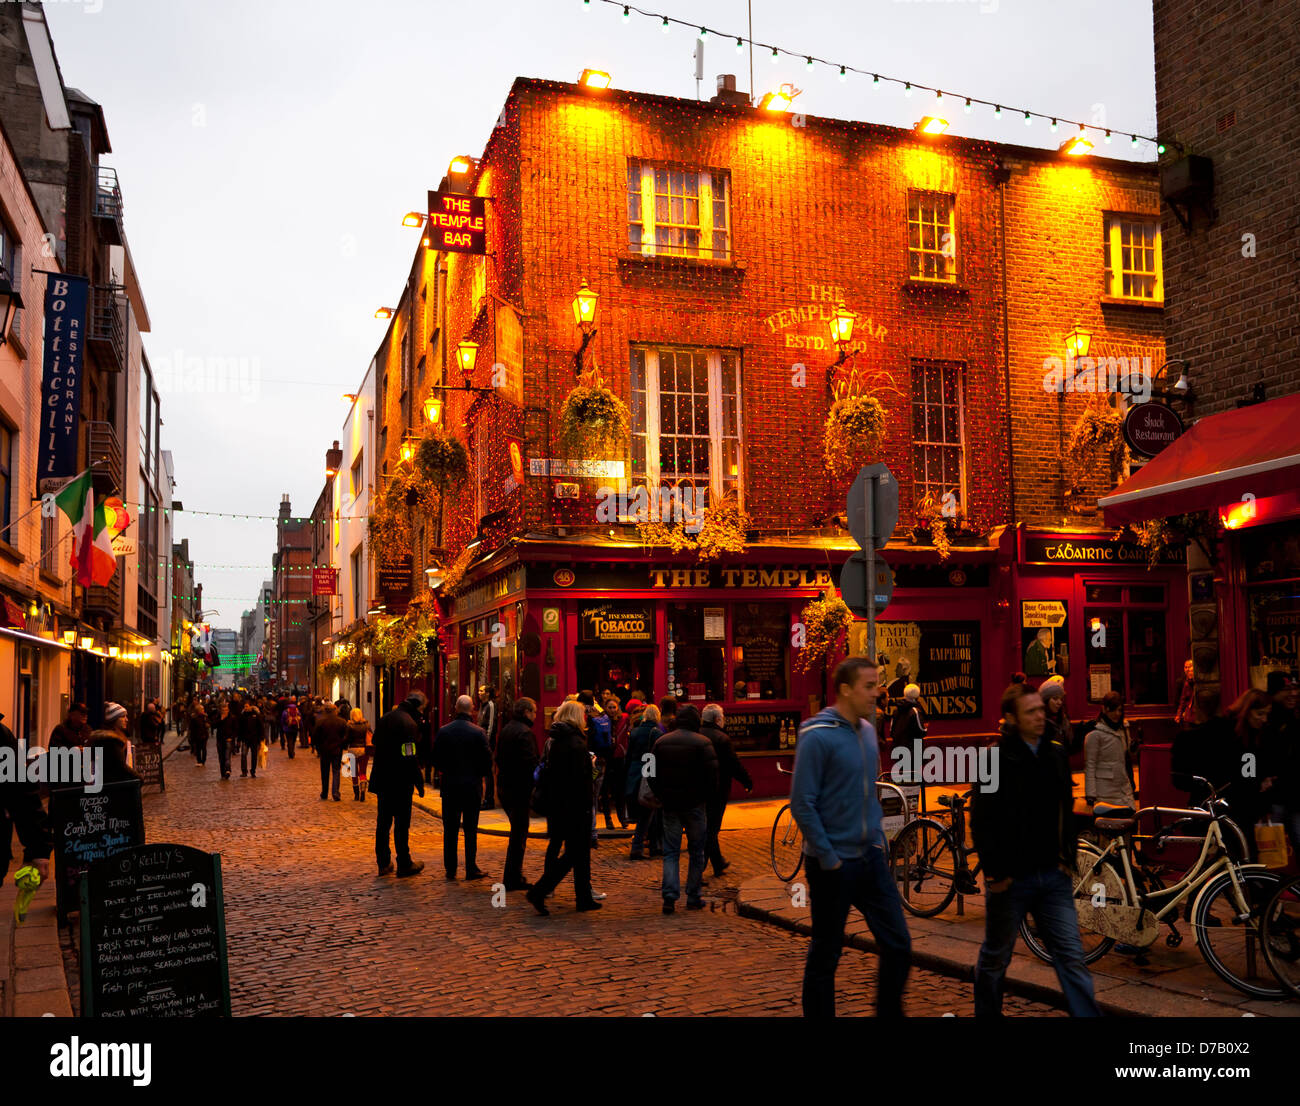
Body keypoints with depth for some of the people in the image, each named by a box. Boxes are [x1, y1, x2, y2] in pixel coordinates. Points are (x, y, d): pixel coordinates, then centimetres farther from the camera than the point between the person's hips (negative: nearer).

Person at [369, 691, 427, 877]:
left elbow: (375, 749, 18)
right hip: (400, 783, -8)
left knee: (383, 822, 13)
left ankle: (383, 863, 19)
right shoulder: (408, 724, -17)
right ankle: (404, 865, 8)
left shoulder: (385, 719, 10)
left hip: (381, 780, 8)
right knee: (402, 823, 1)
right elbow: (410, 758, -20)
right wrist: (419, 782, -13)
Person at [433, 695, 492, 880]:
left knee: (450, 829, 9)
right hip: (472, 785, -2)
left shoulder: (443, 731, -2)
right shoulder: (478, 732, -10)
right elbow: (487, 759, -7)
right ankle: (471, 868, 7)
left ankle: (450, 869, 12)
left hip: (450, 785, 2)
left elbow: (436, 760, 2)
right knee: (470, 829, 5)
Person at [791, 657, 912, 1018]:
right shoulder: (817, 736, -16)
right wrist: (829, 859, -15)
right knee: (825, 955, 7)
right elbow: (802, 804, -17)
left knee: (898, 946, 5)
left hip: (871, 858, 7)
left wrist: (879, 838, 11)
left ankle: (890, 1012, 21)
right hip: (834, 864, -6)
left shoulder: (868, 732, 7)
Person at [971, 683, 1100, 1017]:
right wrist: (995, 872, -13)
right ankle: (987, 1014, 31)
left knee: (1072, 957, 2)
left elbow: (1067, 811, 16)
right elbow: (982, 822, -12)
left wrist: (1069, 857, 8)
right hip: (1011, 878, -4)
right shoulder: (995, 760, -12)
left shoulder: (1057, 756, 6)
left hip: (1053, 877, 4)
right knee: (995, 958, 12)